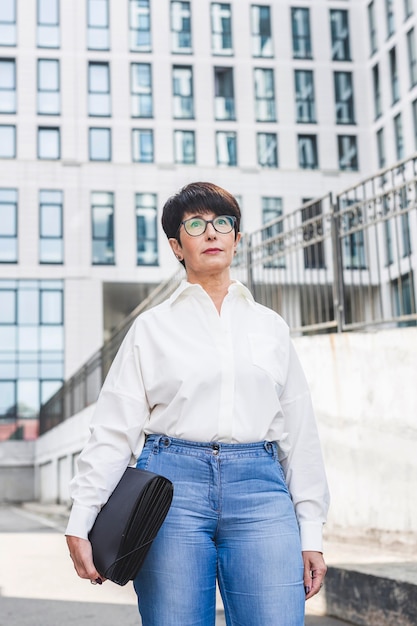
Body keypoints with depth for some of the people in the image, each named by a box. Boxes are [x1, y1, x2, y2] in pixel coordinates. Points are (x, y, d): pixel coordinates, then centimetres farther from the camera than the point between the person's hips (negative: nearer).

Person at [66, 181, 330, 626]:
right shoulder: (152, 327, 10)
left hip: (259, 489, 2)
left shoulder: (271, 327, 16)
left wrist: (311, 533, 9)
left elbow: (299, 432, 15)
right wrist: (79, 524, -4)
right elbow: (113, 427, 4)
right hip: (172, 488, -1)